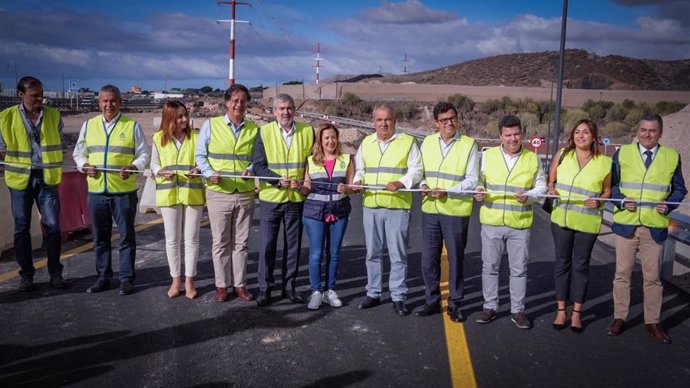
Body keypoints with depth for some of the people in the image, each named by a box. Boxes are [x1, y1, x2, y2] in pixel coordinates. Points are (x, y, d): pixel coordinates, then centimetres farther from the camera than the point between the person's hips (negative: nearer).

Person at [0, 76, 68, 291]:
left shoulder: (53, 116, 3)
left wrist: (49, 164, 5)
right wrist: (21, 163, 1)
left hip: (47, 178, 0)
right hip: (20, 179, 0)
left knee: (52, 226, -2)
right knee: (22, 228, 6)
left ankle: (55, 273, 10)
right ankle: (26, 274, 18)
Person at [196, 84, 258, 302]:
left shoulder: (254, 129, 7)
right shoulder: (211, 125, 1)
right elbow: (200, 155, 3)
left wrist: (251, 169, -10)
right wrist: (210, 173, -14)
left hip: (245, 194, 2)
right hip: (218, 193, -2)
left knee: (241, 242, 9)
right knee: (221, 242, 6)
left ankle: (239, 284, 19)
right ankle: (222, 285, 18)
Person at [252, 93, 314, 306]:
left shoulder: (307, 131, 1)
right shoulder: (264, 132, -3)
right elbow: (258, 165, -5)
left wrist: (302, 182, -7)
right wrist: (279, 180, -19)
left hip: (297, 198, 2)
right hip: (270, 197, -1)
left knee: (293, 245, 10)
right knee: (267, 244, 3)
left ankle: (289, 286, 25)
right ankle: (265, 288, 17)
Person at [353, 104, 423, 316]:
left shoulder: (408, 142, 0)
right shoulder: (366, 143, 13)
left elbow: (416, 171, -3)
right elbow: (360, 170, 20)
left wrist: (400, 183, -19)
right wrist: (357, 181, -1)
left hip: (397, 206, -4)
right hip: (370, 206, 4)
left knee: (398, 254, 1)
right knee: (372, 252, 11)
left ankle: (398, 297, 11)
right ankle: (373, 293, 23)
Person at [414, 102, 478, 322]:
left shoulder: (469, 145, -5)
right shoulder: (427, 142, 8)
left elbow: (472, 180, -7)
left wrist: (447, 191, -19)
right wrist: (423, 185, -7)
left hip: (456, 211, -3)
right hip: (430, 209, 4)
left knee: (455, 259, 7)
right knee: (428, 259, 9)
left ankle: (454, 304, 21)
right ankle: (432, 301, 24)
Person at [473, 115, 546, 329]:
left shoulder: (532, 158, 3)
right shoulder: (488, 155, 3)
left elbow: (541, 186, 7)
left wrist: (528, 196, -13)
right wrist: (479, 191, -11)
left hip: (520, 224, 0)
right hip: (491, 221, 0)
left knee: (519, 269, 8)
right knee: (489, 266, 8)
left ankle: (518, 310, 21)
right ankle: (490, 307, 22)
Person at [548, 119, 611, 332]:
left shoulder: (604, 162, -2)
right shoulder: (562, 155, 2)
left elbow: (607, 191, 7)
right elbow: (551, 180, 12)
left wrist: (599, 202, -12)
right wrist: (551, 190, -10)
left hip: (588, 222, -1)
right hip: (561, 218, 2)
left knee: (581, 265, 8)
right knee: (562, 262, 9)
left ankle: (576, 312, 20)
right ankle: (561, 310, 20)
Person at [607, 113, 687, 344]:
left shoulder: (672, 157, 4)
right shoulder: (622, 153, 3)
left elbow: (679, 190, 9)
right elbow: (611, 184, 5)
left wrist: (668, 205, -10)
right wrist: (621, 201, -12)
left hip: (655, 226, 0)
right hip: (626, 223, 0)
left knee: (652, 277, 7)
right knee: (622, 273, 8)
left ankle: (652, 322, 20)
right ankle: (619, 318, 20)